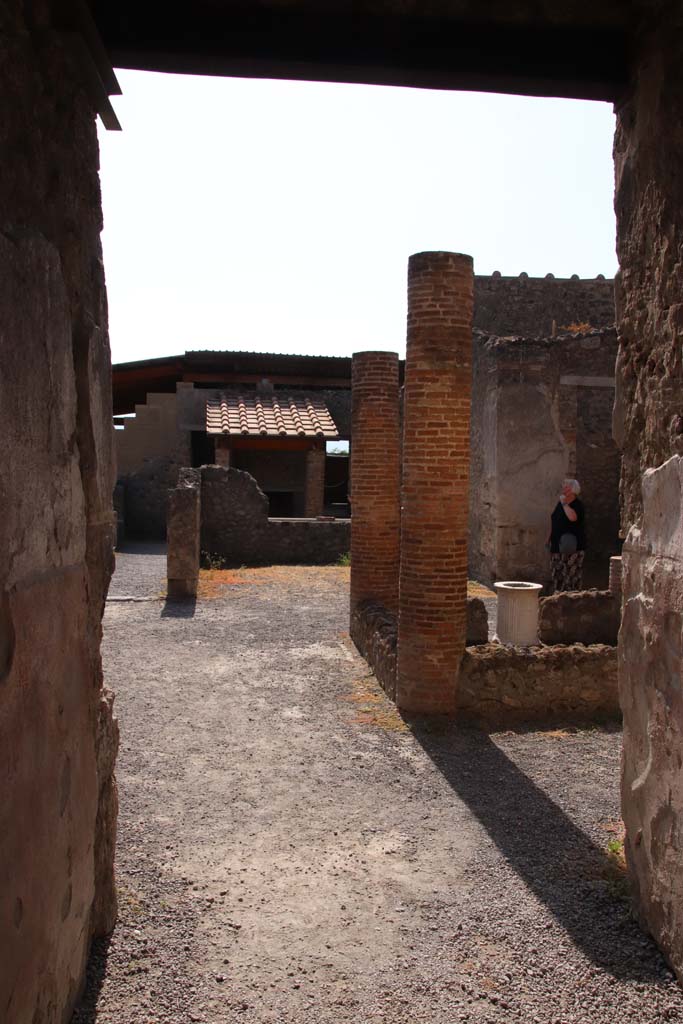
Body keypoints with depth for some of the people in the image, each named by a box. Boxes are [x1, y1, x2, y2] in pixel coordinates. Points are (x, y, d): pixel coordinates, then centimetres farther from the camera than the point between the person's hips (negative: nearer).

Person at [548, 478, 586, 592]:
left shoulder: (578, 505, -10)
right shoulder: (560, 503, 13)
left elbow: (573, 517, -32)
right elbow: (553, 520, 23)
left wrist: (564, 504, -21)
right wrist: (551, 536, 20)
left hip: (572, 547, -8)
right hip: (558, 545, 8)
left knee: (571, 572, -9)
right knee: (557, 572, 11)